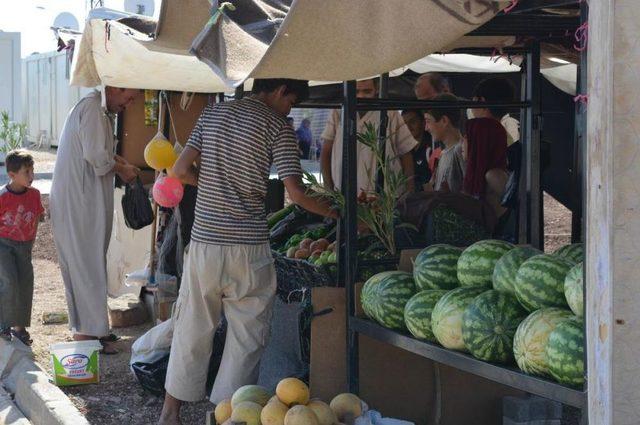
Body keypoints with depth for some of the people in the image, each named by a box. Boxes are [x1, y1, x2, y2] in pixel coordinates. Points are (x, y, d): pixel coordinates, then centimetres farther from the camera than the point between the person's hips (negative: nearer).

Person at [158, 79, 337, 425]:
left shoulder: (212, 114, 10)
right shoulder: (277, 126, -4)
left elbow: (181, 170, 6)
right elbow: (295, 193, -10)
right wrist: (335, 213, 3)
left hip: (204, 239, 4)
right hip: (247, 245, -4)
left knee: (192, 328, 14)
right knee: (247, 335, 7)